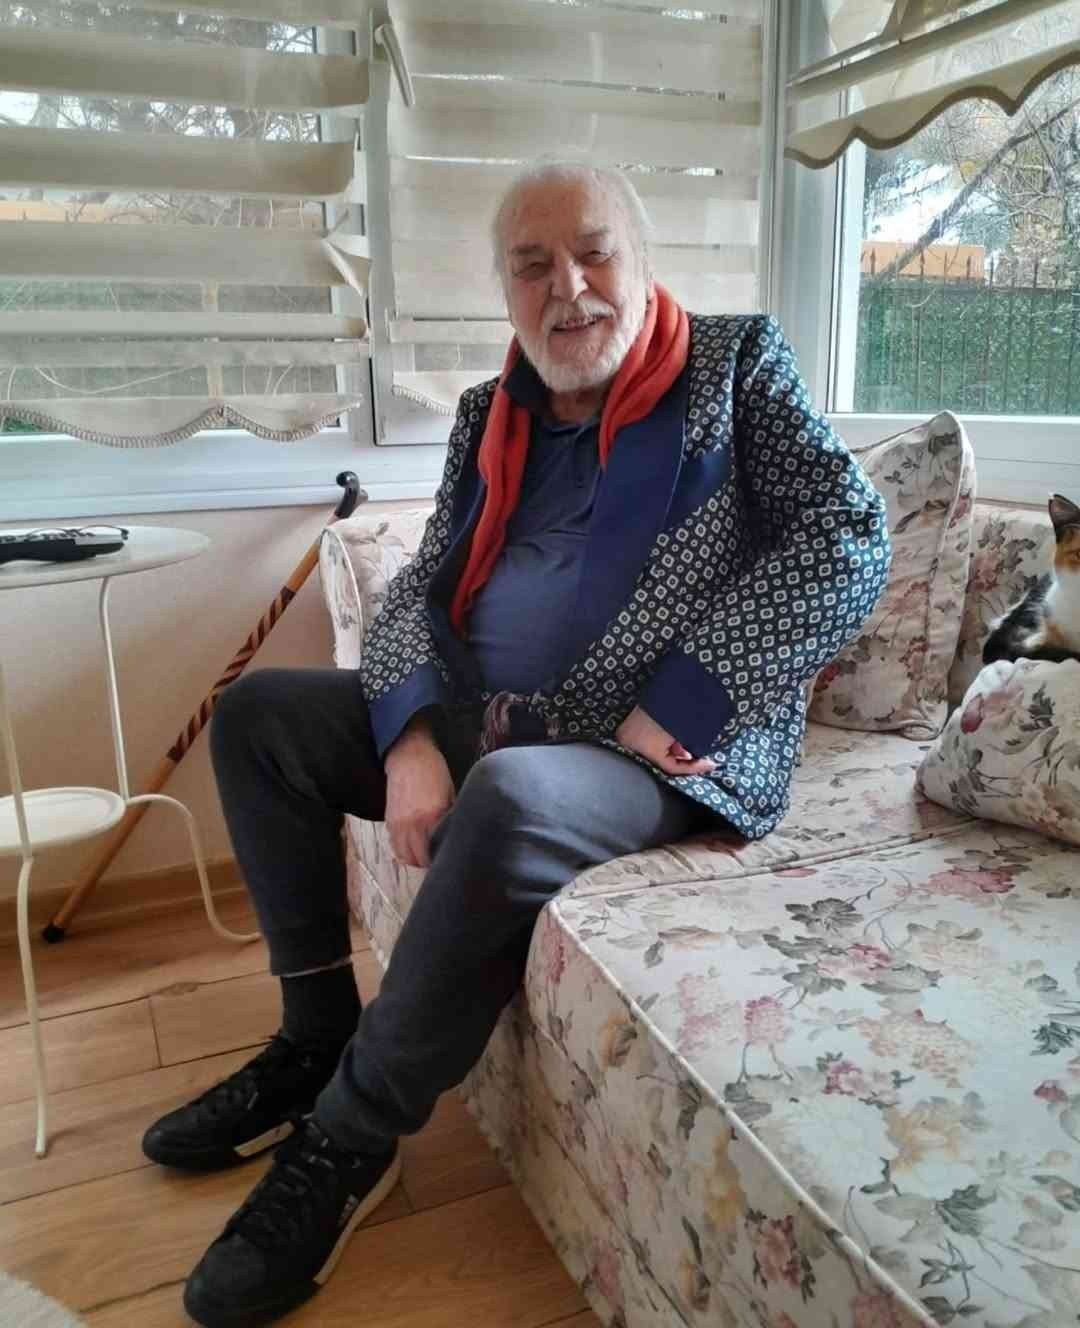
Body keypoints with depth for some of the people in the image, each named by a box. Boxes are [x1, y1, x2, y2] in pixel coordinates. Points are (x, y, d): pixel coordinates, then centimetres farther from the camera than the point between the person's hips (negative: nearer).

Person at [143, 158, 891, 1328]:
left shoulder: (736, 364, -1)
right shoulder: (491, 415, 12)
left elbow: (849, 540, -11)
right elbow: (420, 589, 7)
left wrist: (682, 703, -19)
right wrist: (412, 738, -13)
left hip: (664, 755, -6)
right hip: (480, 721, 7)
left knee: (504, 801, -37)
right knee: (257, 713, 2)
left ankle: (348, 1143, -14)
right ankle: (319, 1036, 6)